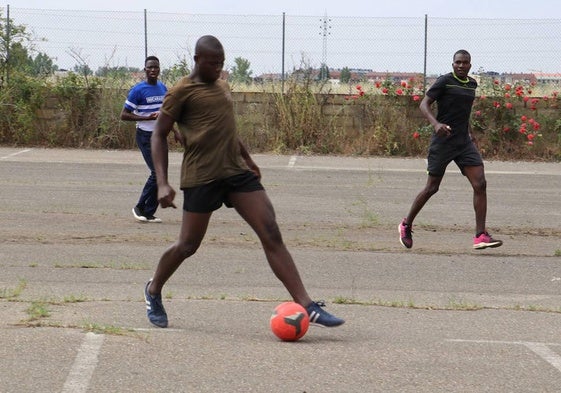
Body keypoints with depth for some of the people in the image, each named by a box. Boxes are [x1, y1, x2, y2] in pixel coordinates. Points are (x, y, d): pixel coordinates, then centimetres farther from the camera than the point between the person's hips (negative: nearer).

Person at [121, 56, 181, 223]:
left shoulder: (163, 88, 10)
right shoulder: (138, 90, -11)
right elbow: (124, 115, -12)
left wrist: (174, 131, 17)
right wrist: (147, 118, -21)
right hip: (145, 136, -7)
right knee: (157, 173, -13)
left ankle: (149, 213, 12)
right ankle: (140, 207, 2)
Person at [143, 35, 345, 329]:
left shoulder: (223, 87, 16)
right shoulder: (182, 92, -5)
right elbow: (159, 135, -5)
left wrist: (247, 159, 35)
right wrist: (162, 183, -14)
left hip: (236, 172, 6)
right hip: (201, 176, -6)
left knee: (271, 233, -6)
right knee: (188, 245, 3)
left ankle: (306, 306, -10)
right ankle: (153, 290, 33)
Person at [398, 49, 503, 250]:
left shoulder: (472, 84, 13)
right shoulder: (444, 81, -8)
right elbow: (424, 104, -12)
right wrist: (436, 123, -29)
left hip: (464, 143, 6)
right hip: (443, 142, -6)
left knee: (480, 184, -8)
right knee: (432, 188, 1)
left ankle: (480, 236, -8)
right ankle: (406, 225, 22)